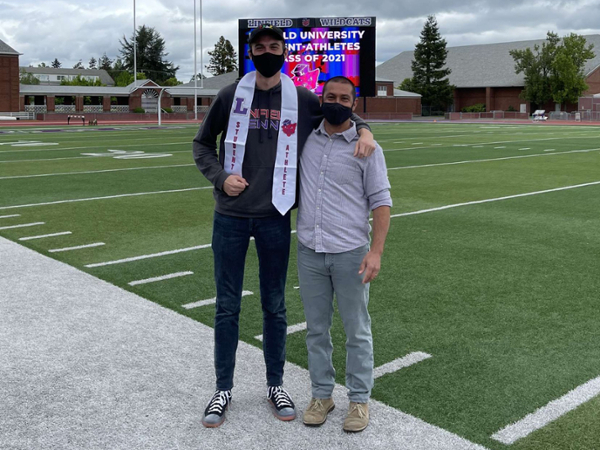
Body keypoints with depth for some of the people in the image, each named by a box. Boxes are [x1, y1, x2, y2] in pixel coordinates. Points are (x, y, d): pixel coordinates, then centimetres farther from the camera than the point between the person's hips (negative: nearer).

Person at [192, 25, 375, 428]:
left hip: (275, 218, 0)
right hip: (230, 217, 0)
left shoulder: (302, 100, 1)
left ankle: (276, 385, 27)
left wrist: (363, 129, -6)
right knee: (227, 307, 7)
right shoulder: (231, 96, 1)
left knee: (274, 306, 11)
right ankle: (224, 390, 21)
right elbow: (202, 145, 10)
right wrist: (221, 177, -7)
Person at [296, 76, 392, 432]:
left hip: (350, 254, -3)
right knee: (316, 329, 12)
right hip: (309, 252, 3)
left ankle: (360, 399, 20)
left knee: (357, 331, 6)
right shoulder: (306, 140, 6)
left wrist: (376, 251, -14)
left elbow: (381, 201, -4)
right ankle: (322, 395, 27)